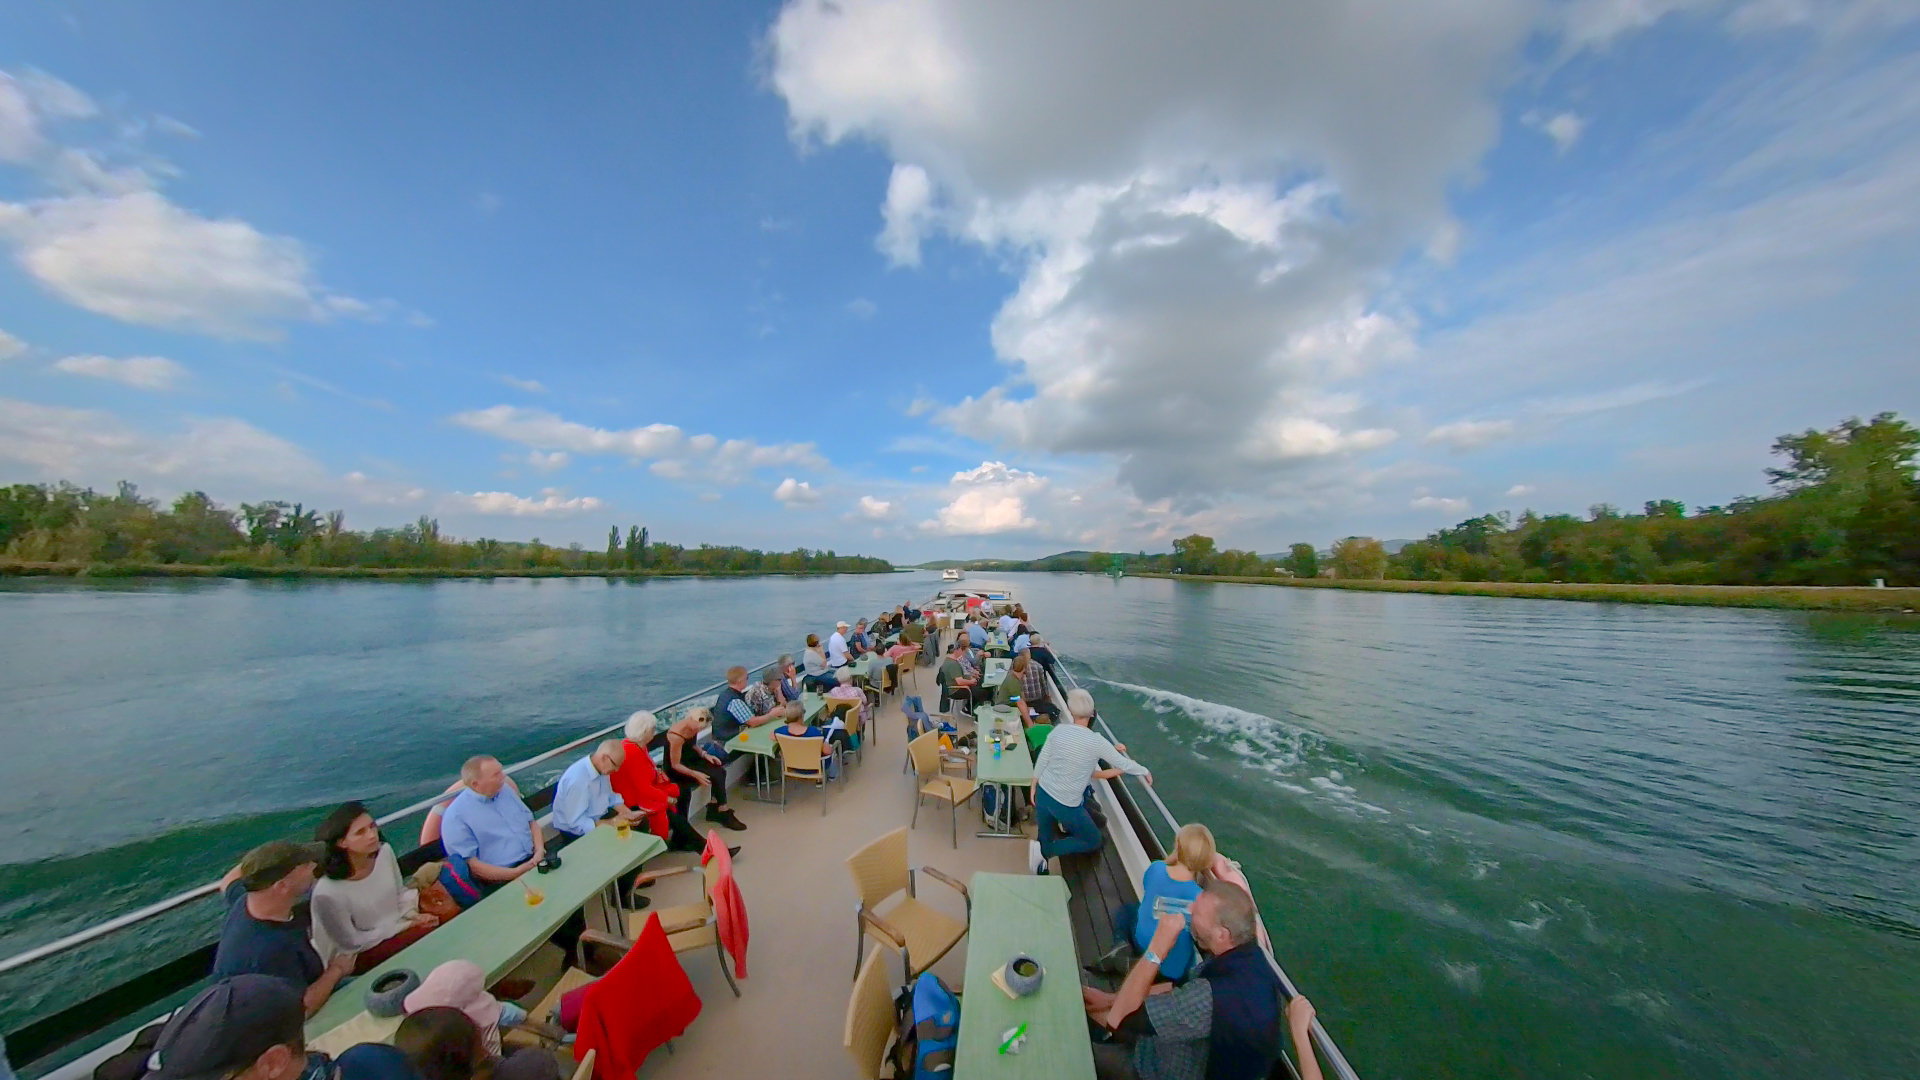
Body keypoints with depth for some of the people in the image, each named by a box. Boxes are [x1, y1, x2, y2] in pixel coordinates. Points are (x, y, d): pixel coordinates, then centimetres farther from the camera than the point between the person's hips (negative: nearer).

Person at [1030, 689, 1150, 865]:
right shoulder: (1096, 741, -20)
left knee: (1045, 839, 27)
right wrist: (1145, 771, 13)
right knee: (1094, 842, 18)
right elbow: (1124, 764, -6)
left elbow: (1041, 761, 0)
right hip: (1066, 805, -4)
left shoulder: (1059, 730, -9)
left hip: (1043, 793, 5)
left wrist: (1034, 784, 16)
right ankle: (1045, 851, 5)